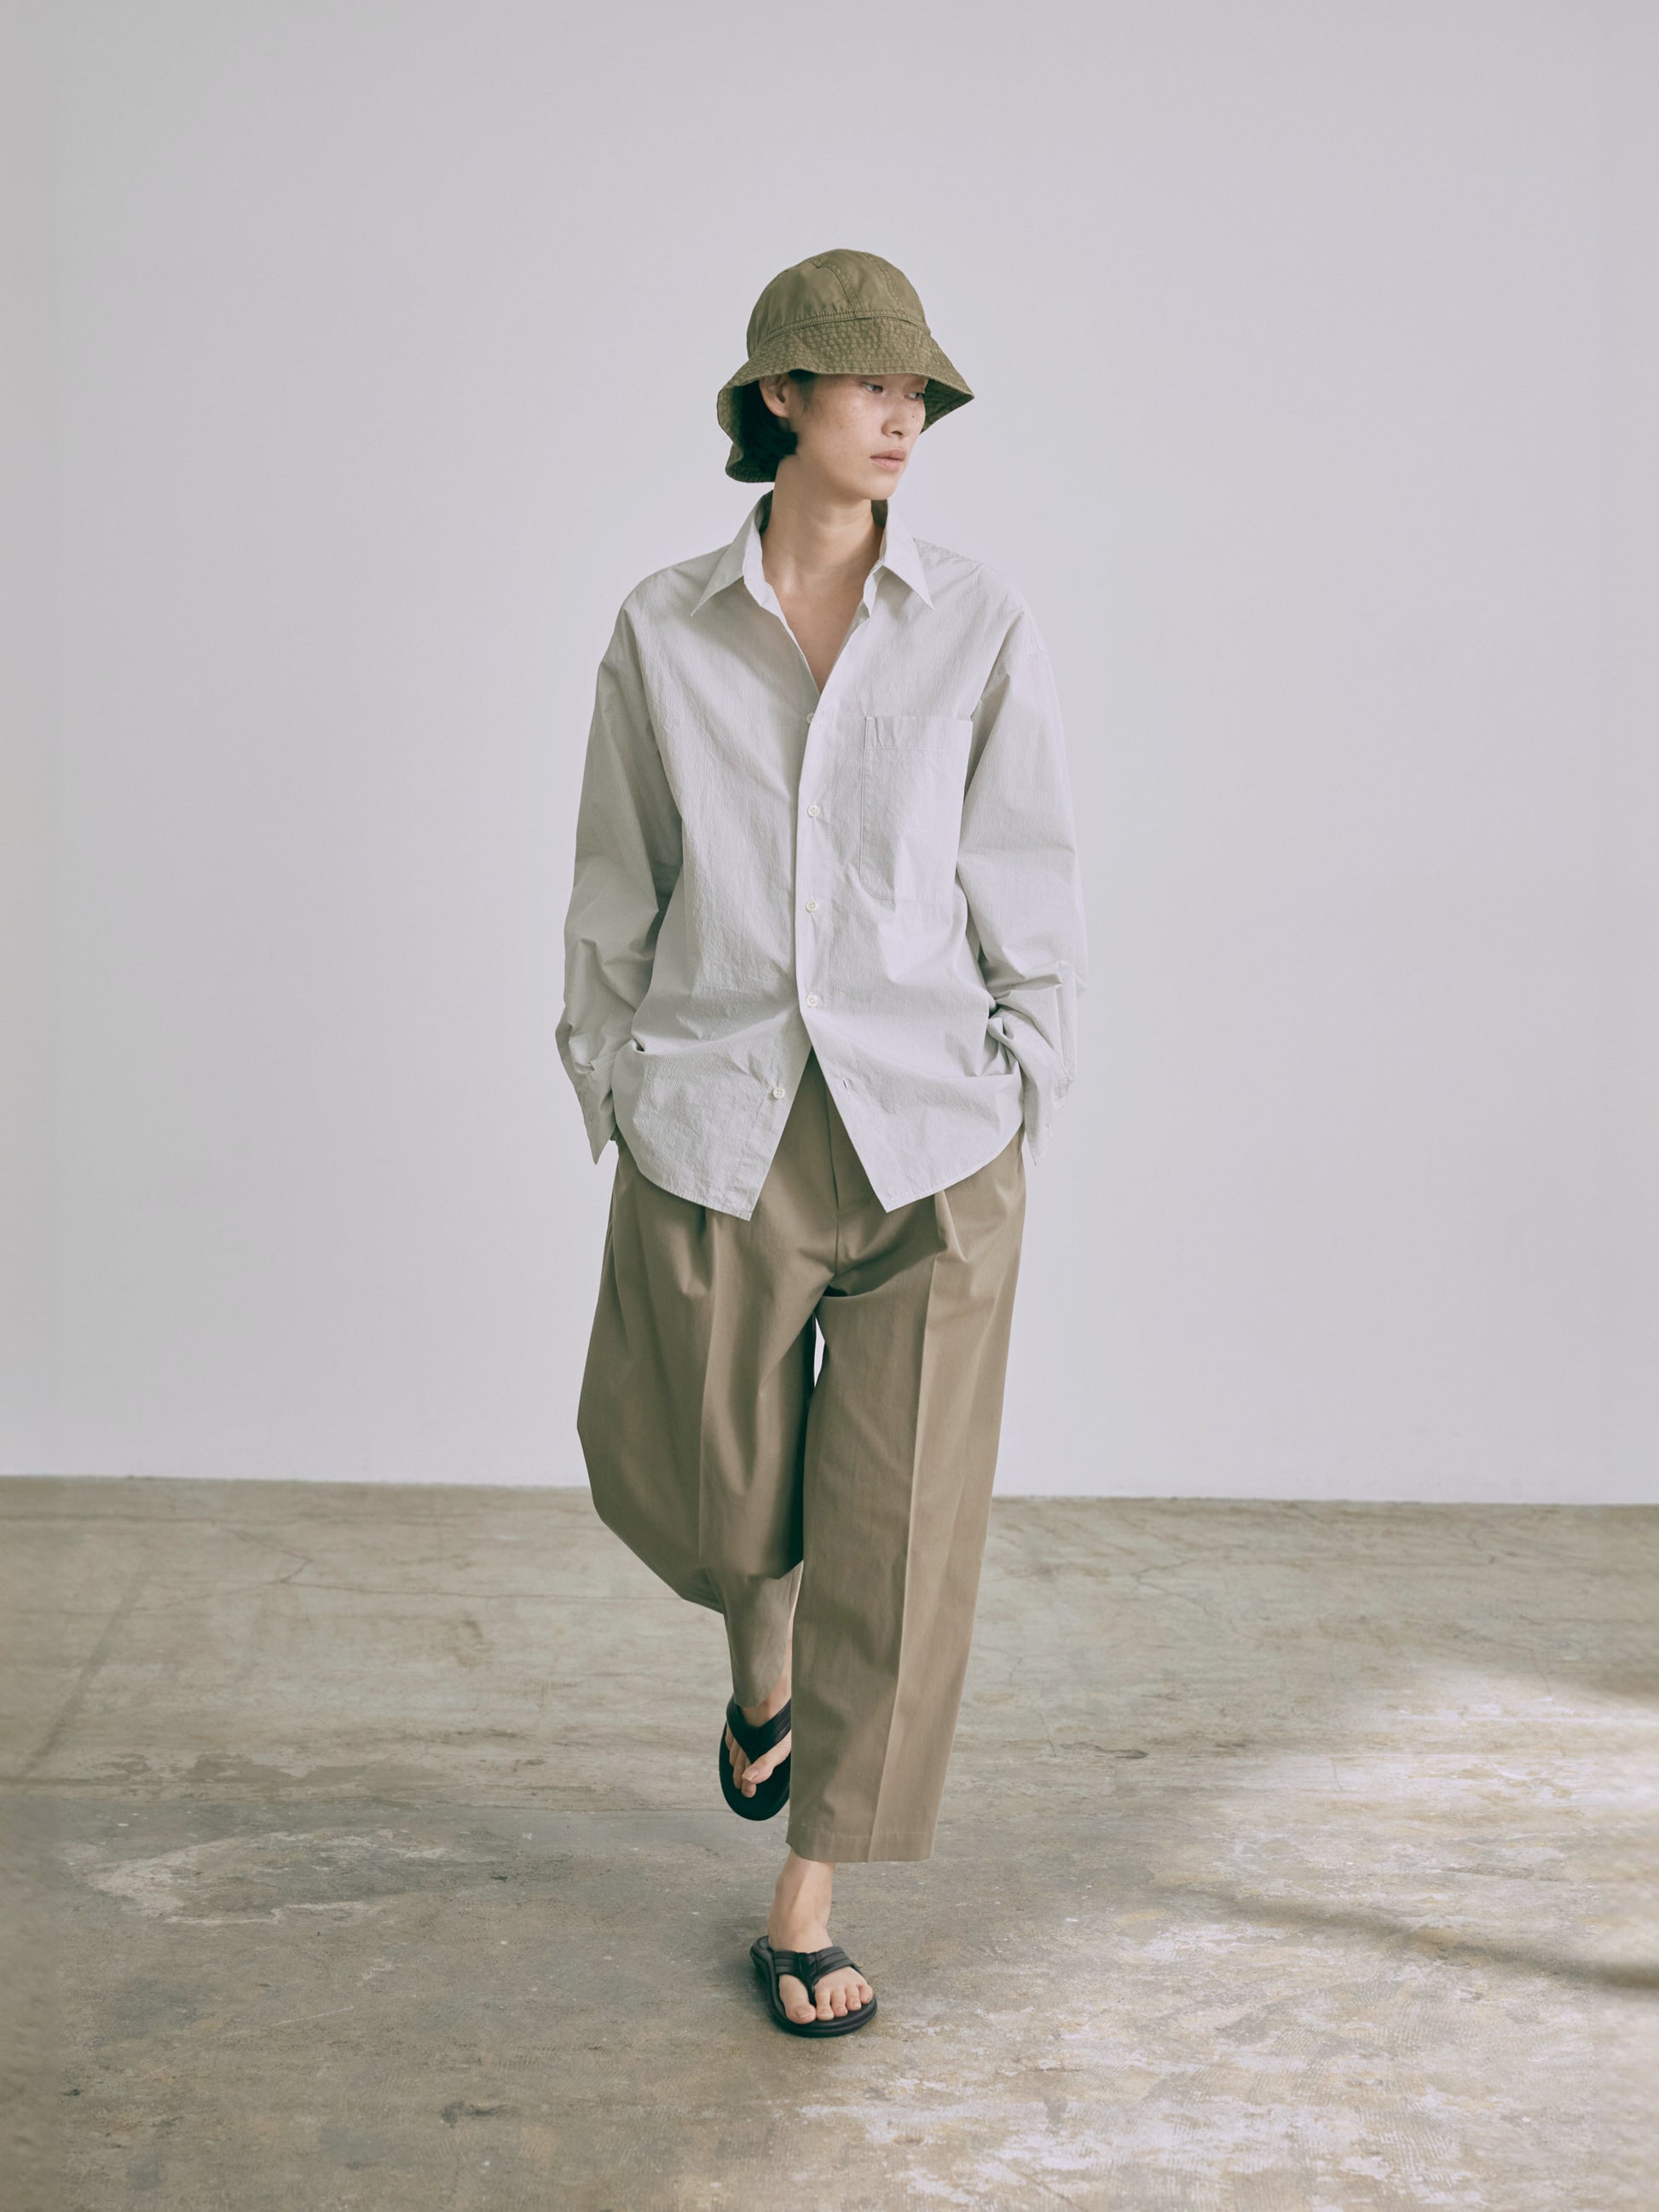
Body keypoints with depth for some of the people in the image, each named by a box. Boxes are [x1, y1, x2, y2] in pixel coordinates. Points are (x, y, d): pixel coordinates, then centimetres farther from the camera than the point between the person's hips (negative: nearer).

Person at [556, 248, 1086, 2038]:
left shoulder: (981, 630, 0)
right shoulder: (664, 630, 2)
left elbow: (1030, 900, 4)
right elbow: (615, 895, 8)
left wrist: (1013, 1132, 2)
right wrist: (610, 1109, 7)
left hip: (927, 1139, 0)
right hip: (716, 1137, 1)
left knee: (897, 1539, 2)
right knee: (706, 1501, 11)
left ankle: (806, 1910, 19)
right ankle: (762, 1675, 49)